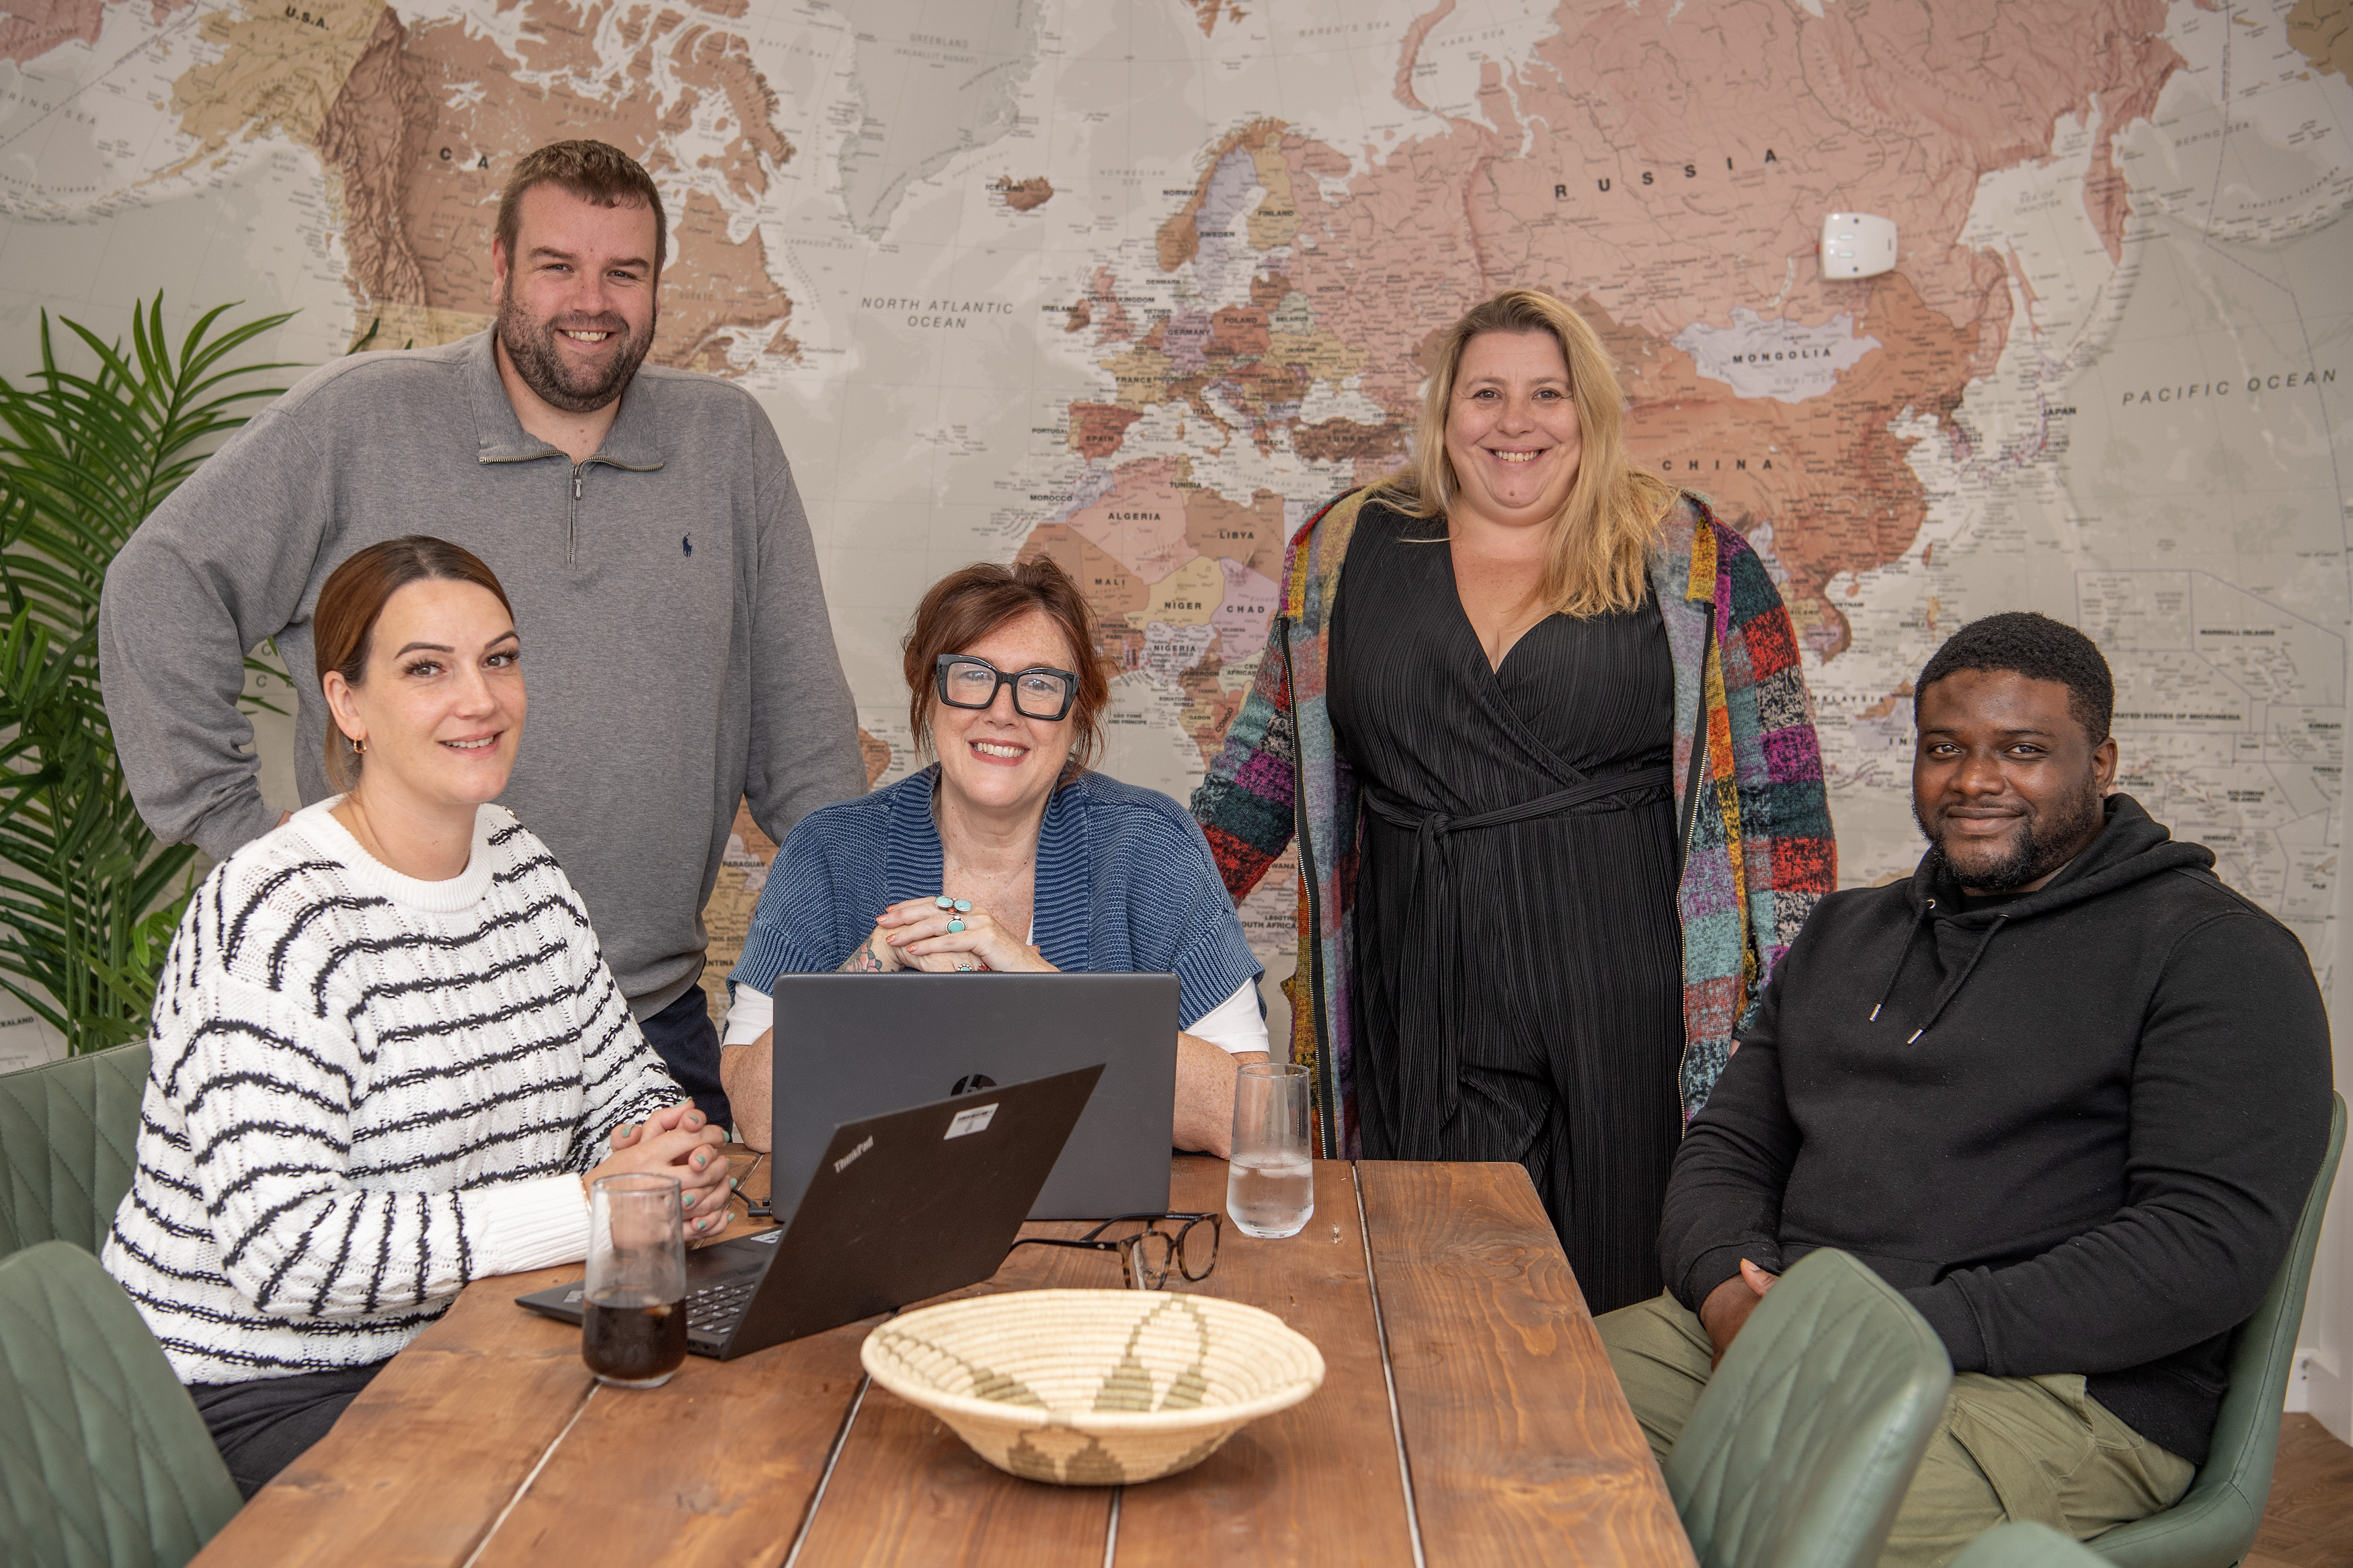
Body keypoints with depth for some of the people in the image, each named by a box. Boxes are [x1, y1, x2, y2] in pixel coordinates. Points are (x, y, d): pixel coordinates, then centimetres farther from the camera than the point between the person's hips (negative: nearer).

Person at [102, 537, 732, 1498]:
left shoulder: (523, 868, 7)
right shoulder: (271, 917, -18)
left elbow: (621, 1082, 15)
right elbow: (282, 1249, -25)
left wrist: (670, 1152, -10)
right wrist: (591, 1207, -24)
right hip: (262, 1397, -7)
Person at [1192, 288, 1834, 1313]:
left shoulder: (1690, 560, 4)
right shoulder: (1350, 551, 10)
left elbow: (1776, 780, 4)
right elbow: (1272, 756, 16)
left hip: (1624, 991, -1)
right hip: (1422, 991, 2)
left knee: (1617, 1290, 3)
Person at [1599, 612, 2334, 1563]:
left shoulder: (2218, 954, 0)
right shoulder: (1846, 933, 22)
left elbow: (2213, 1241, -12)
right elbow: (1727, 1147, 20)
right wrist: (1729, 1293, -5)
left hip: (2060, 1386, -6)